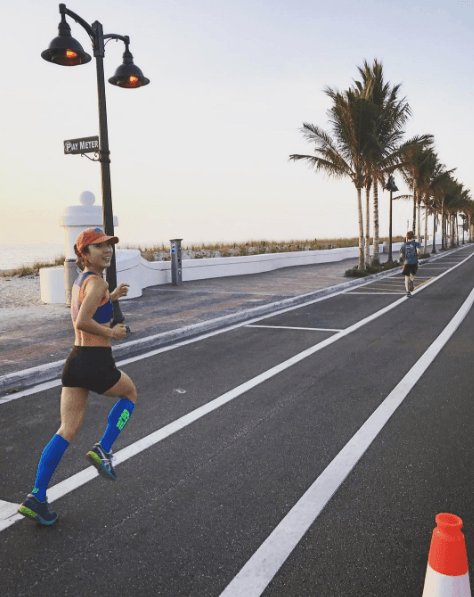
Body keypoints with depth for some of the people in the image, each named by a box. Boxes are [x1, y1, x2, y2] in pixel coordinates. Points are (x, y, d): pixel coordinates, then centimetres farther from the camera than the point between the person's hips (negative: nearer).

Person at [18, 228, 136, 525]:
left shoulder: (79, 282, 15)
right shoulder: (97, 282, -13)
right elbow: (82, 323, -25)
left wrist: (112, 297, 27)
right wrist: (111, 332, -12)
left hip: (75, 360, 8)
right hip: (97, 362, -8)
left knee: (67, 431, 9)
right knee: (130, 393, 23)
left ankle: (37, 497, 9)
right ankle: (103, 450, 13)